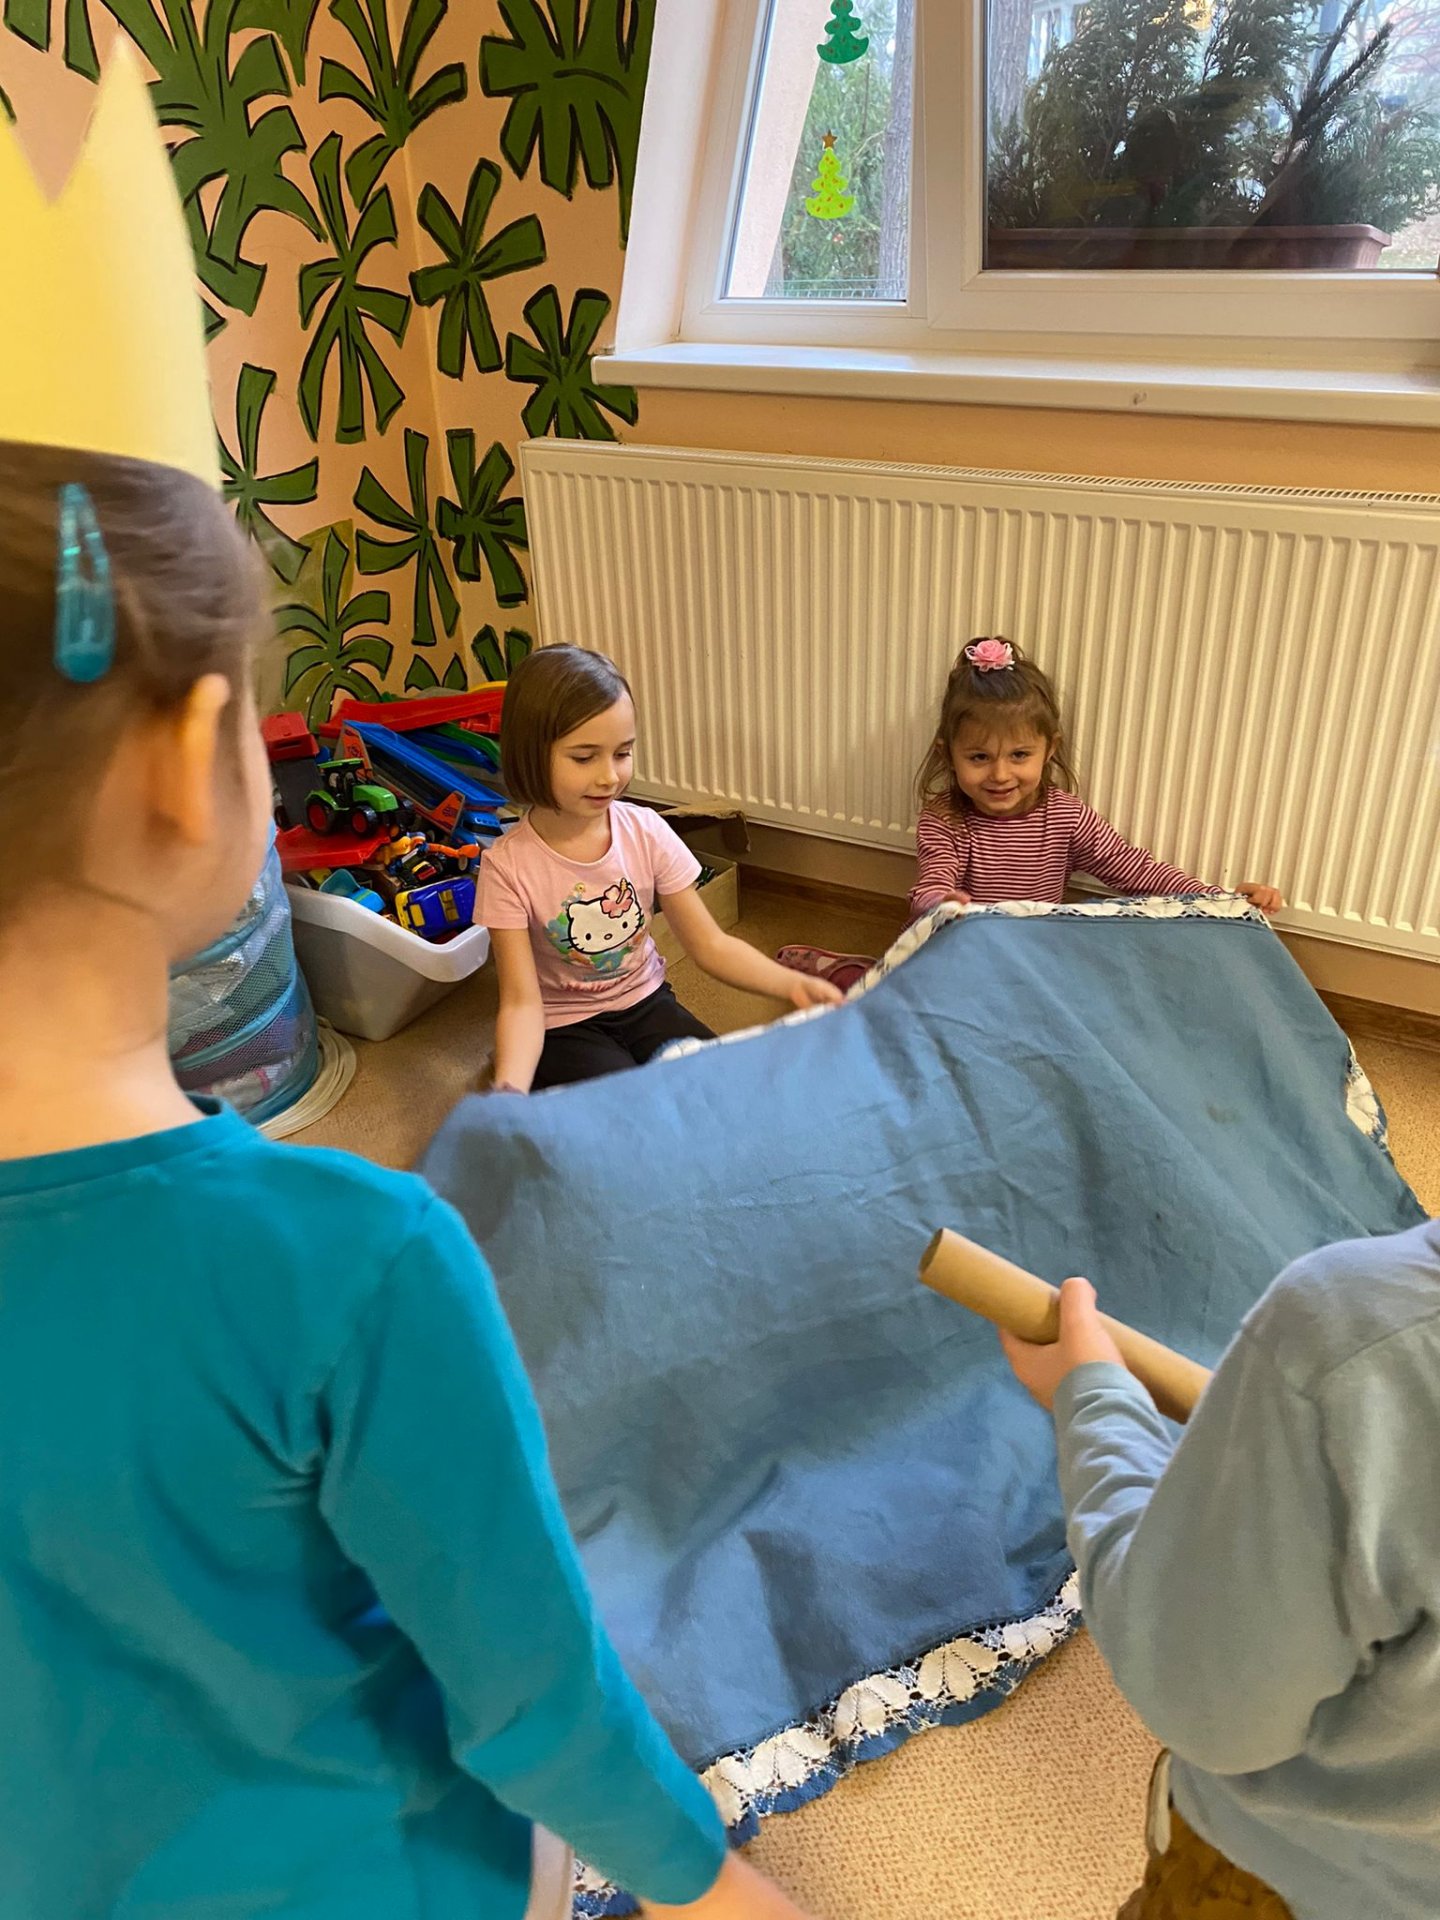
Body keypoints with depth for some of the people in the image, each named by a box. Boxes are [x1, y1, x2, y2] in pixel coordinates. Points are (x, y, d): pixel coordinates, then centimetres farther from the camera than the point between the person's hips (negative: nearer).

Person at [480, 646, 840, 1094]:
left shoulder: (645, 832, -11)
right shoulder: (508, 867, -21)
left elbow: (711, 945, -7)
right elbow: (522, 1002, -23)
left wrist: (792, 984, -25)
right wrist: (509, 1090, -43)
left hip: (644, 1004, 4)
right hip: (562, 1027, -3)